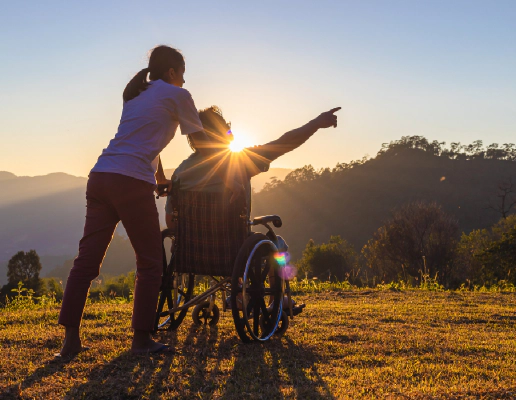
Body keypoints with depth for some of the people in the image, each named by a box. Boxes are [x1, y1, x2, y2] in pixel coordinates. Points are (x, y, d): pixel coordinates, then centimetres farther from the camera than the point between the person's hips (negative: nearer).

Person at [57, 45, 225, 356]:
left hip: (99, 178, 7)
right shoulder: (176, 95, 7)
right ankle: (142, 339, 6)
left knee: (87, 260, 6)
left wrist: (161, 179, 43)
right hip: (131, 183, -7)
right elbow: (202, 143, 13)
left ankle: (71, 340, 8)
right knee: (150, 264, 4)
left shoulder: (135, 95, 28)